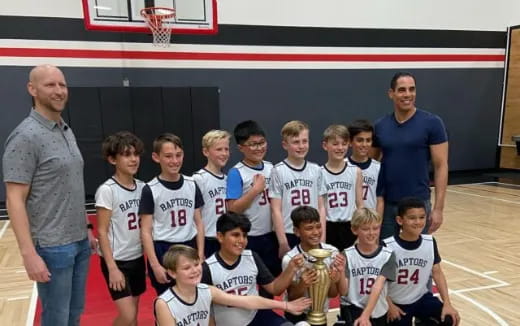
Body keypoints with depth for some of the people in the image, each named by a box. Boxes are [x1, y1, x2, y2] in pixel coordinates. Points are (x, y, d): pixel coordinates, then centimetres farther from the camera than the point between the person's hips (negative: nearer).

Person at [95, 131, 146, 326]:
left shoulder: (141, 187, 2)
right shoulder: (107, 190, -15)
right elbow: (102, 232, -13)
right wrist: (112, 268, -16)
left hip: (137, 258, 6)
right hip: (117, 260, -6)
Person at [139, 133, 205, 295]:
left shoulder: (192, 185, 3)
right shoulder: (150, 190, -9)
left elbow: (198, 223, 7)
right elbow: (146, 232, -8)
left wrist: (201, 255, 2)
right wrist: (155, 265, -12)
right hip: (163, 252, -3)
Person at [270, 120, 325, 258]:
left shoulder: (315, 170, 5)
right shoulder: (278, 171, -6)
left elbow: (321, 207, 8)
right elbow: (276, 210, -7)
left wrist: (322, 238, 3)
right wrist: (283, 242, -9)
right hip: (289, 236, -3)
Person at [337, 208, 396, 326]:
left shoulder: (387, 255, -9)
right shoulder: (347, 255, -10)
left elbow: (377, 287, -19)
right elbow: (343, 291, -12)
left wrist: (365, 316, -29)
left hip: (378, 311, 2)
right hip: (352, 308, -2)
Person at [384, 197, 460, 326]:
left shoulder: (430, 242, -9)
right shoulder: (388, 246, -21)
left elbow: (437, 273, -1)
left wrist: (447, 303, -8)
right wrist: (389, 306, -13)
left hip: (422, 298, 3)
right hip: (397, 303, -2)